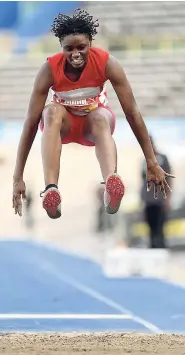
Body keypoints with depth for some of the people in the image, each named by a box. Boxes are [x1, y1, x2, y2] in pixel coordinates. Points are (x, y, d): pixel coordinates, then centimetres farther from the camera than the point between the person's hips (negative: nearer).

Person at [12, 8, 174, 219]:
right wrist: (18, 177, -32)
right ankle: (50, 190, -55)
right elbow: (31, 122, -28)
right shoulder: (50, 69, -26)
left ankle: (111, 188, -66)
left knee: (101, 116, -37)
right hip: (64, 123, 0)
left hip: (94, 123, 0)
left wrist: (152, 163, -26)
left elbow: (132, 112, -24)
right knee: (52, 111, -36)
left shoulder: (106, 63, -25)